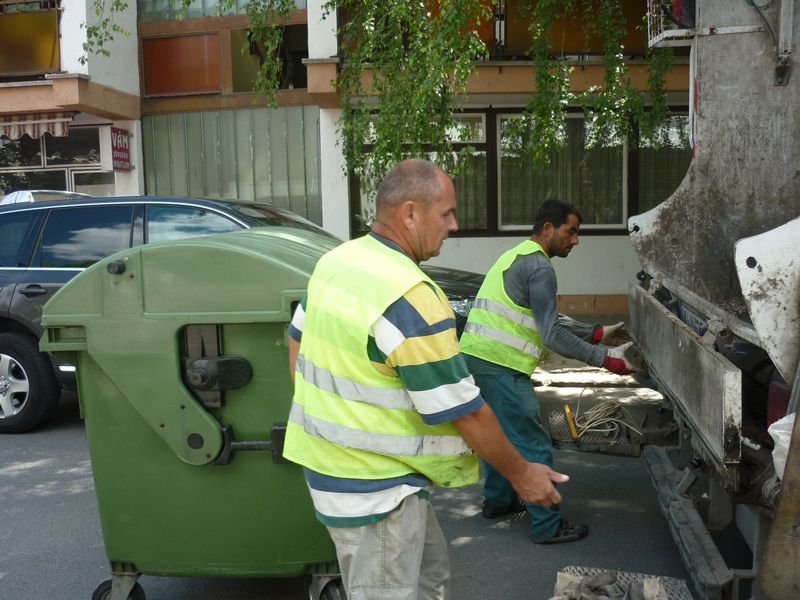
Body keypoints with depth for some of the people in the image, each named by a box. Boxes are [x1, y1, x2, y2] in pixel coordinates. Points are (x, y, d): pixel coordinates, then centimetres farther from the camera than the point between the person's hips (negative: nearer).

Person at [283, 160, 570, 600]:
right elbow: (464, 411, -20)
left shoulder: (335, 261, 1)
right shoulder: (411, 298, -26)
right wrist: (520, 474, -6)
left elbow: (297, 342, 13)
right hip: (372, 489, -9)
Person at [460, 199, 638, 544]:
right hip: (501, 367, -10)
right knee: (533, 447, -2)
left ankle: (498, 500, 37)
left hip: (474, 357, 10)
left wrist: (595, 333, 18)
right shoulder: (539, 267, -12)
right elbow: (553, 334, -17)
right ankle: (548, 526, 6)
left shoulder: (516, 257, 20)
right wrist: (605, 359, -14)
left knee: (500, 434, 24)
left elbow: (549, 319, 24)